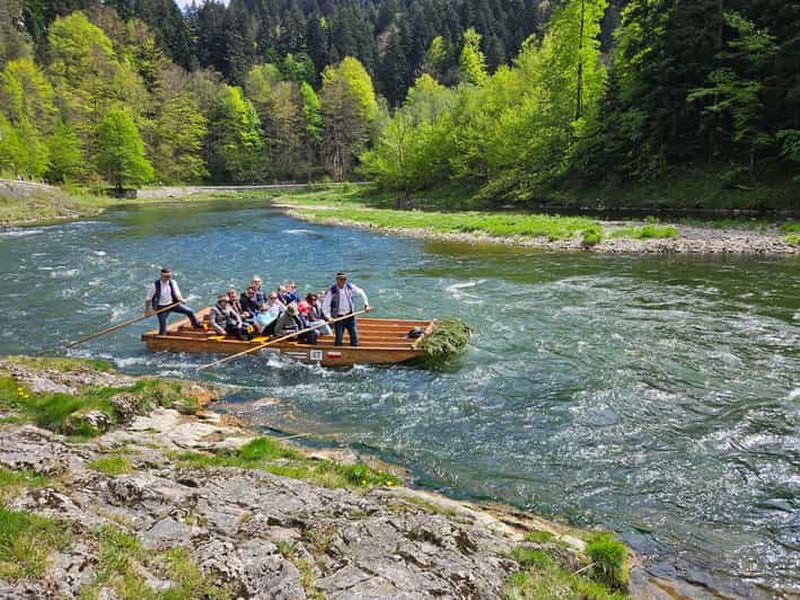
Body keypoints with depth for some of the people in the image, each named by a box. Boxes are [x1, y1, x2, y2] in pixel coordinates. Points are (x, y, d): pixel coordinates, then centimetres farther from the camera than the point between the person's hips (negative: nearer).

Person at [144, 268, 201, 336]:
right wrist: (146, 311, -7)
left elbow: (177, 294, -7)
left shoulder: (172, 283, -4)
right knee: (163, 326, -4)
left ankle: (196, 325, 16)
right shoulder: (154, 285, -13)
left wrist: (181, 300, -29)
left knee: (189, 311, -7)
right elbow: (148, 298, -7)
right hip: (161, 307, -3)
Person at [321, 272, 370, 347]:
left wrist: (366, 305, 5)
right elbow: (325, 305, -12)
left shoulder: (350, 287, -3)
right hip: (338, 317, -3)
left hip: (350, 316, 3)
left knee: (354, 335, 2)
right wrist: (328, 316, -24)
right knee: (339, 338, -1)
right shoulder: (331, 291, -11)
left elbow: (361, 293, 10)